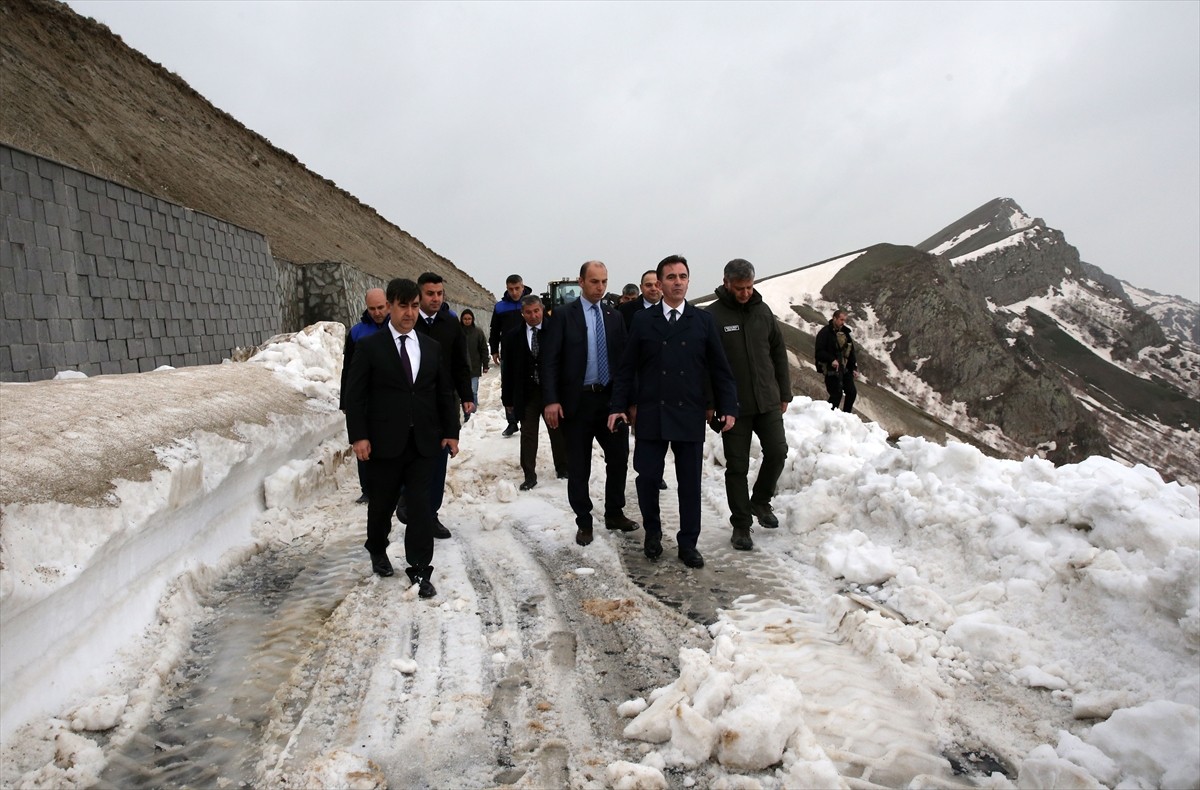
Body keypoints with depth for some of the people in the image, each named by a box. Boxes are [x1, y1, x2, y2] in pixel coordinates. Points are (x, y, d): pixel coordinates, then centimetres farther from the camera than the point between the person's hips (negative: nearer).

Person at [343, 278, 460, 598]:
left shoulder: (433, 347, 8)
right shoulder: (369, 346, -2)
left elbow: (445, 393, 11)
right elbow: (355, 394, -4)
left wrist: (451, 432, 5)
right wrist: (358, 436, -11)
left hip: (423, 441, 2)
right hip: (384, 442, -2)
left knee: (421, 506, -2)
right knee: (382, 503, 13)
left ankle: (420, 571, 5)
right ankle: (377, 550, 39)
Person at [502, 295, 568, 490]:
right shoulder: (512, 337, -1)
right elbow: (508, 370, 1)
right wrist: (508, 399, 0)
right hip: (526, 394, 1)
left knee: (558, 432, 12)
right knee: (528, 435, 4)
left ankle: (562, 468, 29)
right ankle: (529, 475, 11)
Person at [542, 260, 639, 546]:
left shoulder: (614, 317, 9)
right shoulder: (563, 314, -3)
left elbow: (623, 358, 9)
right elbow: (551, 360, -7)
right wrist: (551, 400, -15)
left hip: (611, 398, 3)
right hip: (577, 400, -3)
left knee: (619, 458, 8)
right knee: (579, 467, 5)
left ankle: (614, 514, 26)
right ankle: (584, 522, 17)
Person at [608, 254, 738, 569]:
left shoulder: (704, 320, 6)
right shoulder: (643, 320, 5)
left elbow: (720, 368, 5)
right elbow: (627, 369, 6)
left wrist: (728, 407, -3)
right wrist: (619, 407, -2)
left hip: (690, 416, 0)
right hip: (650, 414, 0)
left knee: (690, 483, 5)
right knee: (647, 477, 3)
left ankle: (688, 543, 19)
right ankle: (652, 531, 27)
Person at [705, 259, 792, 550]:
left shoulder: (763, 311, 6)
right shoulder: (712, 316, -9)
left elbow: (778, 352, 13)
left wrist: (784, 393, 12)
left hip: (768, 401, 4)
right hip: (734, 405, -4)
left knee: (777, 451, 0)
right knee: (737, 466, 3)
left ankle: (760, 501, 26)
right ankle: (741, 525, 15)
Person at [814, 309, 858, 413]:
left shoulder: (844, 332, 12)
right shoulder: (825, 332, -11)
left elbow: (851, 352, 17)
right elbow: (819, 352, -17)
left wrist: (854, 368, 13)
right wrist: (831, 360, -27)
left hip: (844, 368, 8)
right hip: (831, 369, -8)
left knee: (852, 392, 10)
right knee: (836, 394, -10)